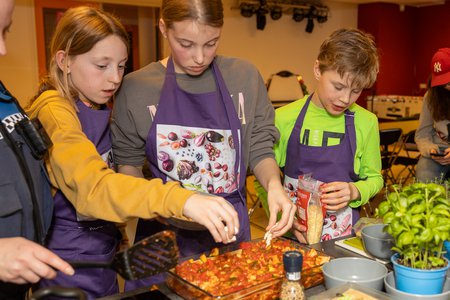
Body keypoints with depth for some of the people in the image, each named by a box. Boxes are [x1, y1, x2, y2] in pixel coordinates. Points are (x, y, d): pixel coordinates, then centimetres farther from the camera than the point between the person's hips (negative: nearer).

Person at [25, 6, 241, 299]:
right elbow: (92, 186, -35)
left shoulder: (101, 109, 6)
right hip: (70, 269, -7)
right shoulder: (54, 113, -20)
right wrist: (182, 200, -47)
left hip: (104, 255, 8)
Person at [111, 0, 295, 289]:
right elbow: (129, 163, 3)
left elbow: (260, 149, 1)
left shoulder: (245, 77, -4)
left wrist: (273, 184, -18)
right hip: (164, 232, -1)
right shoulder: (137, 88, -7)